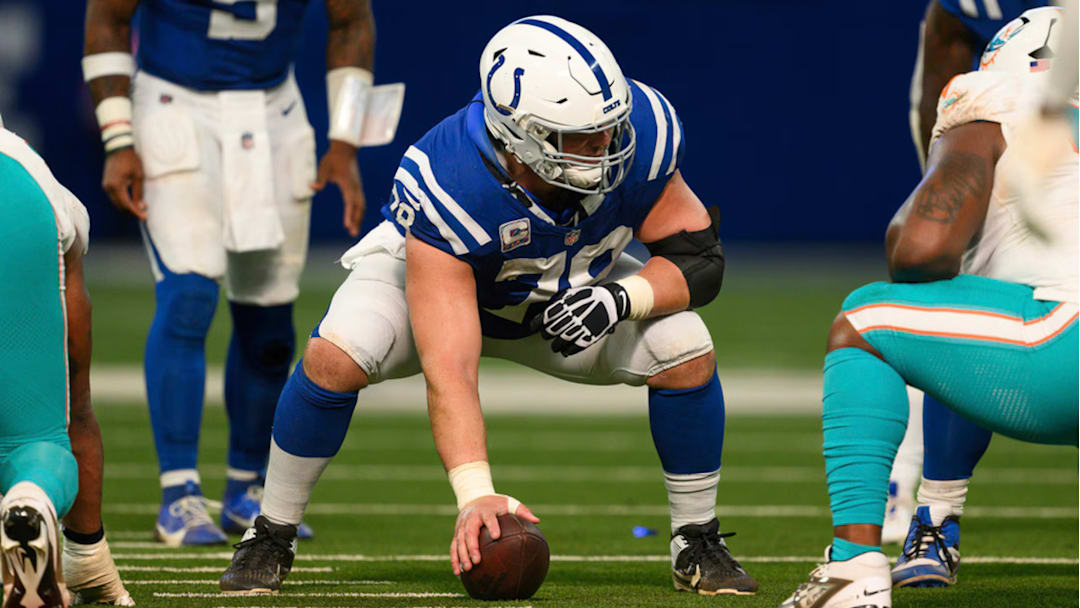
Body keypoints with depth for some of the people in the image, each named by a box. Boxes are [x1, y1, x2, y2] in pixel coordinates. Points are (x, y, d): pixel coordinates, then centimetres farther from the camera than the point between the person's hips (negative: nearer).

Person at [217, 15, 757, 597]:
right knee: (337, 356, -31)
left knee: (685, 349, -21)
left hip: (570, 292, 3)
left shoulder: (640, 135, -33)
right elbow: (447, 368, -47)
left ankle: (697, 543, 1)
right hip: (437, 272, -3)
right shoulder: (446, 191, -43)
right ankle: (271, 537, -9)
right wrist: (474, 494, -58)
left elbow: (700, 257, -19)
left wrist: (621, 299, -40)